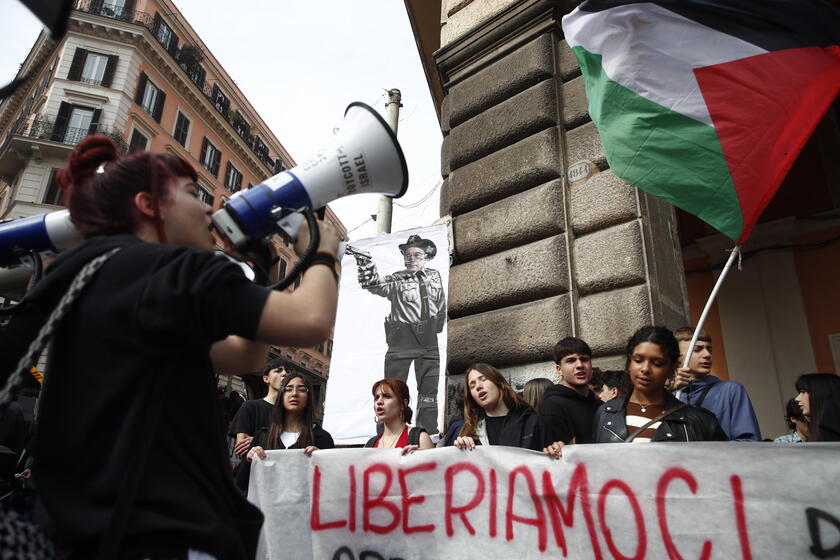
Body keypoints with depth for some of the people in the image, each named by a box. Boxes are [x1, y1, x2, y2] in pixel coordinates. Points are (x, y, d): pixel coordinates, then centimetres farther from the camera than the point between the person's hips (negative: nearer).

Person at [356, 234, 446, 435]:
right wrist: (370, 277, -47)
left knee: (429, 390, 9)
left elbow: (442, 305, 19)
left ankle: (429, 433, 19)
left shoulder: (434, 276, 9)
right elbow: (381, 286, -26)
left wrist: (437, 327, 11)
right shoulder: (397, 279, -3)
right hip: (401, 339, -3)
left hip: (428, 340, 4)